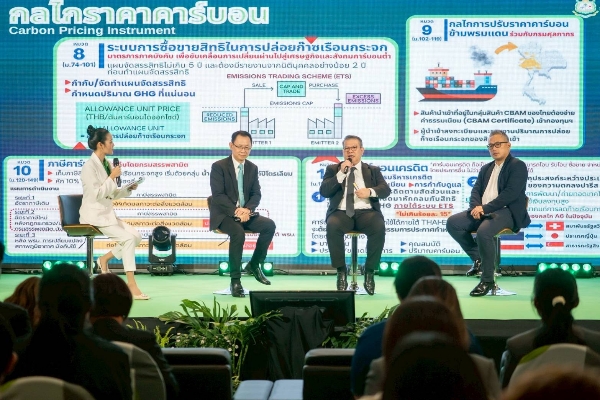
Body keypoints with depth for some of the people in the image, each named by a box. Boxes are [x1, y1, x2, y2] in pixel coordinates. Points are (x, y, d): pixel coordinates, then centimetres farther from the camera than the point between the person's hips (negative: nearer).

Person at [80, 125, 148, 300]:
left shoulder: (106, 164, 11)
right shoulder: (90, 167, -14)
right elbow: (97, 194, -22)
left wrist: (127, 189, 1)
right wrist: (112, 177, -18)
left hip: (107, 213, 9)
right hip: (94, 215, -9)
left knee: (136, 236, -5)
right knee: (128, 238, -21)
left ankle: (104, 259, 10)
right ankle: (131, 285, -21)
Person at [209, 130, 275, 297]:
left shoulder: (252, 168, 9)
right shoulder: (218, 166, -7)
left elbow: (256, 194, 5)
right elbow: (218, 195, -15)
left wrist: (247, 209, -17)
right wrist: (236, 211, -27)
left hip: (245, 213, 5)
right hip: (223, 215, -5)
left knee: (269, 225, -21)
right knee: (238, 233, -36)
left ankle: (254, 264, -1)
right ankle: (235, 280, -27)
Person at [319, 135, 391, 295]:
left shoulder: (373, 170, 19)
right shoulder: (333, 169, 17)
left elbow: (386, 190, 4)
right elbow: (323, 191, 2)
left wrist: (370, 191, -17)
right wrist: (341, 174, -7)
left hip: (366, 212, 0)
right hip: (342, 213, 0)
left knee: (379, 227, -34)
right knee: (332, 226, -36)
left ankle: (369, 272, -21)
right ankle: (341, 272, -22)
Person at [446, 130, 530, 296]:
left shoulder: (518, 166, 0)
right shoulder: (486, 169, 24)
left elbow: (511, 193, -13)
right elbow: (476, 191, 14)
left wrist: (485, 208, -19)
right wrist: (476, 207, -11)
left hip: (506, 212, -8)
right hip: (483, 212, 8)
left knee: (483, 231, -36)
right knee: (452, 223, -15)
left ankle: (487, 280, -24)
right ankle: (478, 258, -3)